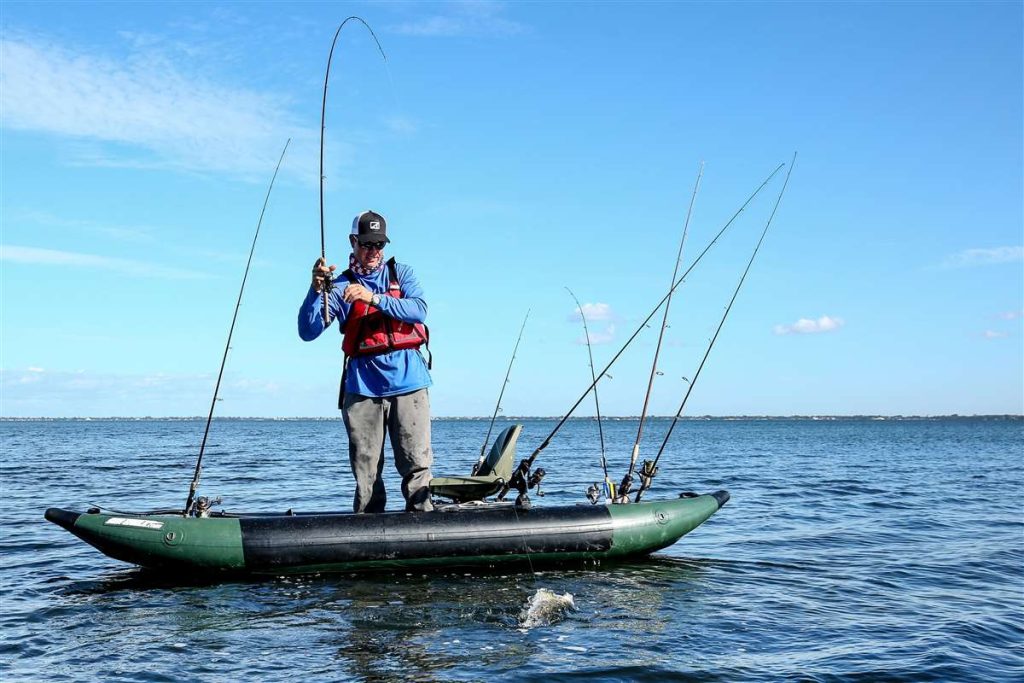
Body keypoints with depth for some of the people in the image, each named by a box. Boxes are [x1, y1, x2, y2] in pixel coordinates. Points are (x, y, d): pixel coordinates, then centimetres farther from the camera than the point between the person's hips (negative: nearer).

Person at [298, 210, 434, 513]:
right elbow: (307, 331, 1)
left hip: (407, 381, 0)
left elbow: (418, 310, -7)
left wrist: (374, 298, -18)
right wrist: (316, 289, -14)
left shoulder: (401, 273, 13)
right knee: (366, 470, 0)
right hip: (362, 385, 0)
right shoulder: (340, 286, 11)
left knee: (417, 464, -5)